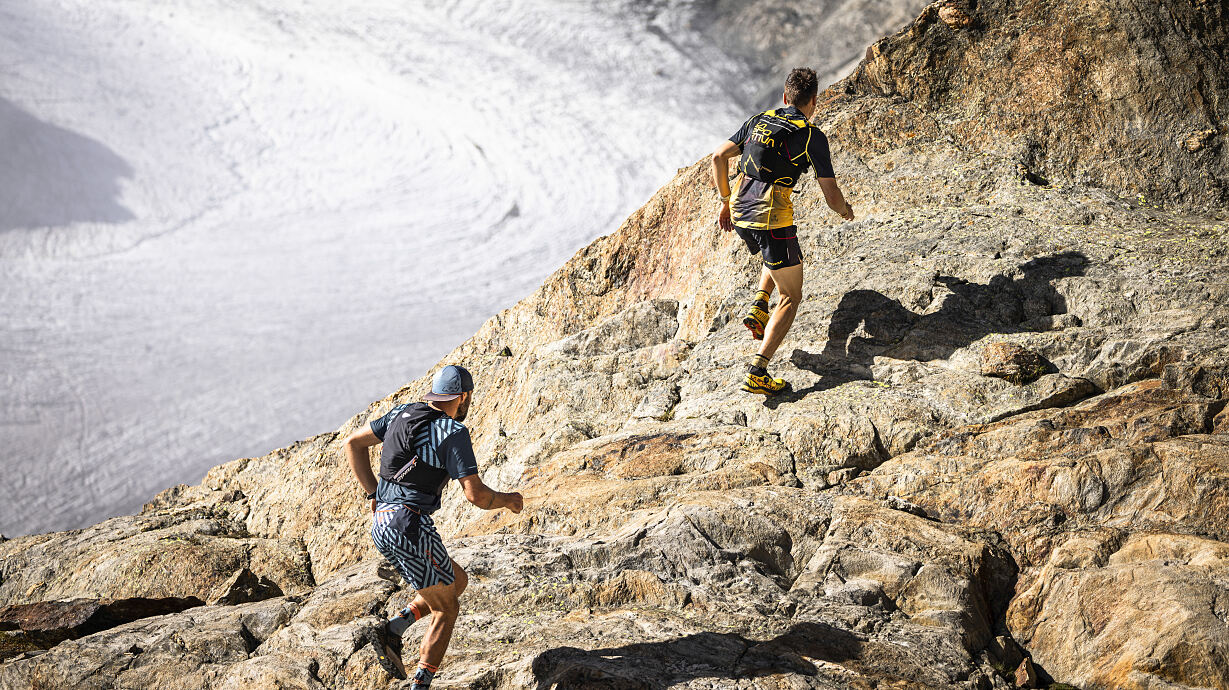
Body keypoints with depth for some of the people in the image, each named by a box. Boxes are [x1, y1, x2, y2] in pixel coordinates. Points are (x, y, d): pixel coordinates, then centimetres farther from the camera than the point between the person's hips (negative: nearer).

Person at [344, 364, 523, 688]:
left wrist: (373, 494, 17)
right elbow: (476, 495, -15)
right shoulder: (454, 433, -11)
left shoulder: (403, 413, 11)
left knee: (457, 581, 22)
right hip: (411, 526, -8)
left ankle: (392, 631, 9)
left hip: (381, 525, 8)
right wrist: (508, 501, 6)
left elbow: (353, 444, 17)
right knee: (446, 610, 7)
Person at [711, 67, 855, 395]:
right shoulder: (813, 136, -4)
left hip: (740, 213, 6)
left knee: (778, 253, 38)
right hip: (774, 217, -6)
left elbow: (718, 157, 13)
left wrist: (726, 202, 23)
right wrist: (845, 210, 19)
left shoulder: (759, 120, 11)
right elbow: (832, 196, -4)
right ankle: (757, 373, -9)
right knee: (791, 298, 6)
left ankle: (758, 307, 15)